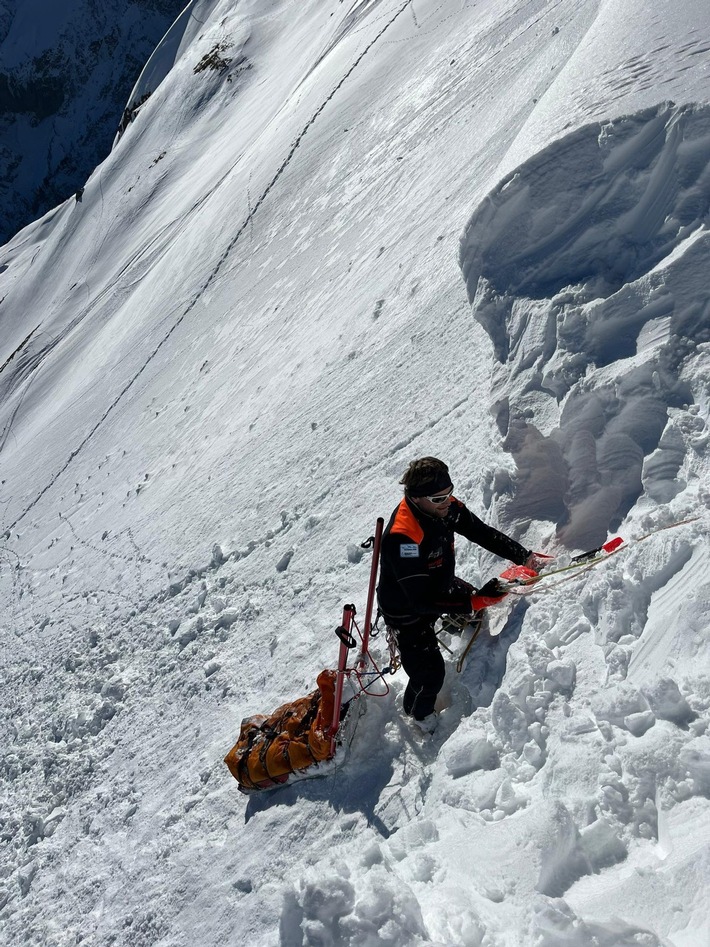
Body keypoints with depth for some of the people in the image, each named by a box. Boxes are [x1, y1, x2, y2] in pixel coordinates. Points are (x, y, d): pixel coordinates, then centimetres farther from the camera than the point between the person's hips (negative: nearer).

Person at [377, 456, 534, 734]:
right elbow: (421, 601, -38)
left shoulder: (444, 506, -20)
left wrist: (522, 555, -16)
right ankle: (418, 711, 35)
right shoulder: (402, 538, -43)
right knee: (430, 674, 1)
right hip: (407, 610, -7)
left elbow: (480, 532, -6)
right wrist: (475, 601, -38)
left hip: (439, 584, 7)